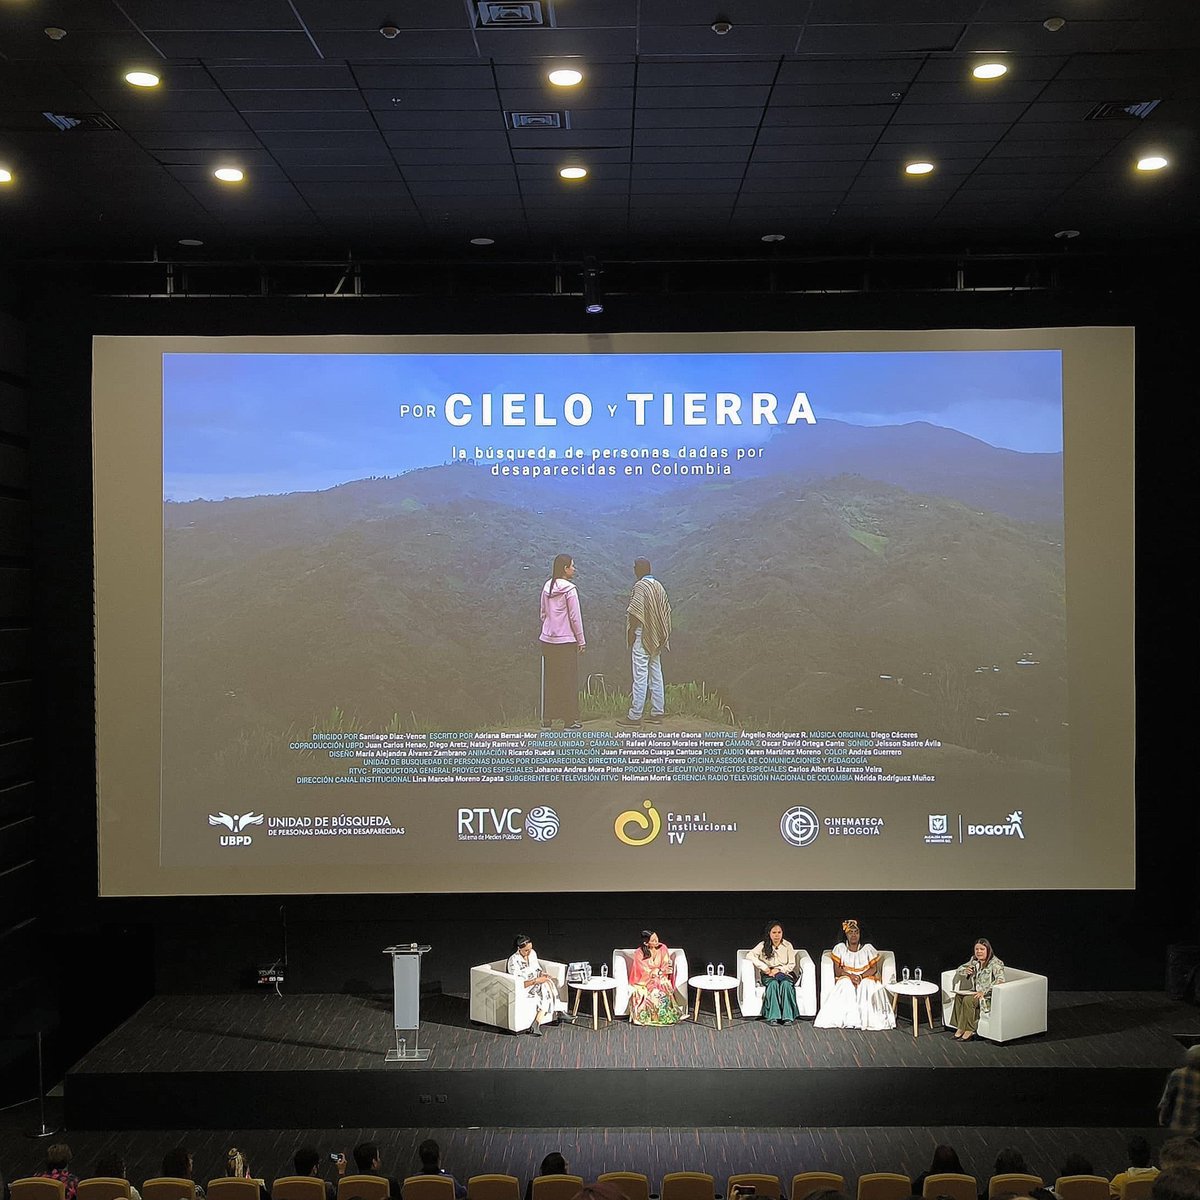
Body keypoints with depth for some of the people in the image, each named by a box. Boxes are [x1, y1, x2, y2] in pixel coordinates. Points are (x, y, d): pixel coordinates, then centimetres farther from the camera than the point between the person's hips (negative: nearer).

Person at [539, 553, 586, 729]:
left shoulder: (547, 587, 5)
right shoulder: (569, 589, -12)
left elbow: (543, 614, 11)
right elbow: (575, 617, -11)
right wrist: (581, 640, -4)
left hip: (547, 640, 6)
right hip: (566, 641, -6)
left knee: (549, 679, 11)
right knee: (568, 680, 2)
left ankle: (547, 719, 13)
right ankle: (569, 721, 6)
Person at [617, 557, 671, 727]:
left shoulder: (640, 586, -13)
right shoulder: (658, 586, 12)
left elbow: (635, 613, -20)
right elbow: (666, 610, 14)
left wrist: (631, 633, -11)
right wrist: (662, 636, 17)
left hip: (642, 636, -8)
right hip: (656, 637, 8)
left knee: (640, 676, -7)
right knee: (656, 675, 11)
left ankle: (634, 716, -5)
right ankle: (657, 713, 15)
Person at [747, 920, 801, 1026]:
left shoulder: (787, 945, 3)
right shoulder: (763, 945, 2)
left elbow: (792, 964, 2)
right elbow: (751, 955, -8)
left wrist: (779, 970, -14)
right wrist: (764, 967, -15)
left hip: (784, 973, 0)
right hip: (768, 975, 0)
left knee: (786, 984, -34)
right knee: (773, 983, -34)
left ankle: (787, 1016, -37)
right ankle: (773, 1017, -39)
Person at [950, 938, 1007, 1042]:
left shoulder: (995, 963, -13)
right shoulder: (974, 960, 10)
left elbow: (1000, 980, -27)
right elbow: (959, 969, 20)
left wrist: (984, 992, -33)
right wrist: (965, 970, -6)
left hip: (989, 996, -7)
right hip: (975, 992, 7)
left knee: (968, 1000, -29)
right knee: (958, 996, -19)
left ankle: (969, 1030, -20)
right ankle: (960, 1028, -18)